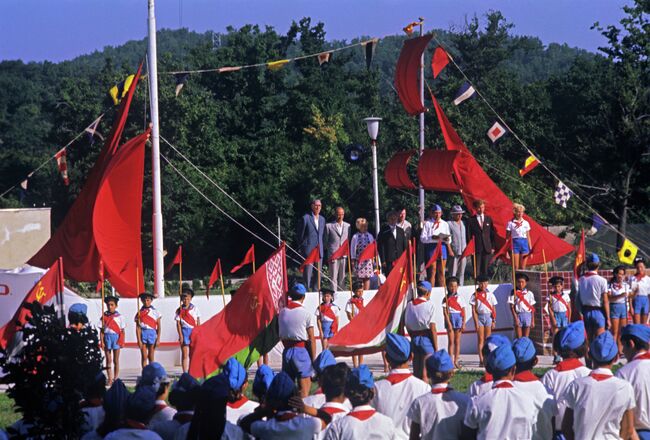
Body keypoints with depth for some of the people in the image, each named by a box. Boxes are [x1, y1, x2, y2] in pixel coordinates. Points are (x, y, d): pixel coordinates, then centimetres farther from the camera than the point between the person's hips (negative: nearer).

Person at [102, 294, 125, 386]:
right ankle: (110, 379, 8)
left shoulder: (119, 317, 0)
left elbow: (122, 331, 2)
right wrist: (102, 341, -5)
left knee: (116, 360, 5)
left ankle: (116, 378, 10)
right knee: (108, 360, 4)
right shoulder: (104, 317, 2)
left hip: (116, 338, -1)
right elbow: (102, 330, 3)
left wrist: (122, 341, -7)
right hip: (107, 337, 1)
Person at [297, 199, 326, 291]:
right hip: (308, 250, -6)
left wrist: (321, 247, 13)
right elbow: (299, 235, 0)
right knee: (307, 272, -8)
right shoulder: (305, 218, -4)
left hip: (319, 251, 6)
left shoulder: (322, 219, 14)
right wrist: (302, 248, 1)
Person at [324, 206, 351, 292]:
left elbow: (349, 240, 17)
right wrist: (330, 251, 0)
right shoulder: (329, 226, 4)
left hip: (344, 255, 3)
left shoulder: (347, 226, 14)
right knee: (334, 277, -6)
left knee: (342, 277, 5)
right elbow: (325, 241, 7)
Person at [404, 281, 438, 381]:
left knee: (416, 372, 12)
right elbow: (432, 328, -10)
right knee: (424, 373, -3)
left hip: (414, 339, 5)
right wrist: (436, 347, -5)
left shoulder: (410, 305, 4)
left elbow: (407, 325, 6)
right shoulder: (430, 304, -9)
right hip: (426, 339, -5)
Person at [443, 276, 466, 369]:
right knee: (451, 341, -2)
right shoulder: (446, 298, 1)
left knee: (457, 341, 5)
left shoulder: (460, 298, 8)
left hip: (459, 318, 2)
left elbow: (463, 312, 7)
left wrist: (463, 323, 0)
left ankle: (456, 361, 9)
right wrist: (448, 323, -13)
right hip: (450, 318, -2)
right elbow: (445, 312, -5)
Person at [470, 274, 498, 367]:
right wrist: (476, 322, -9)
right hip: (479, 317, -1)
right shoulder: (475, 295, 0)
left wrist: (494, 321, 1)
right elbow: (473, 310, -2)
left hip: (488, 316, 1)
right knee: (480, 339, -3)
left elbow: (493, 309, 7)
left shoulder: (490, 295, 4)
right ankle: (481, 360, -4)